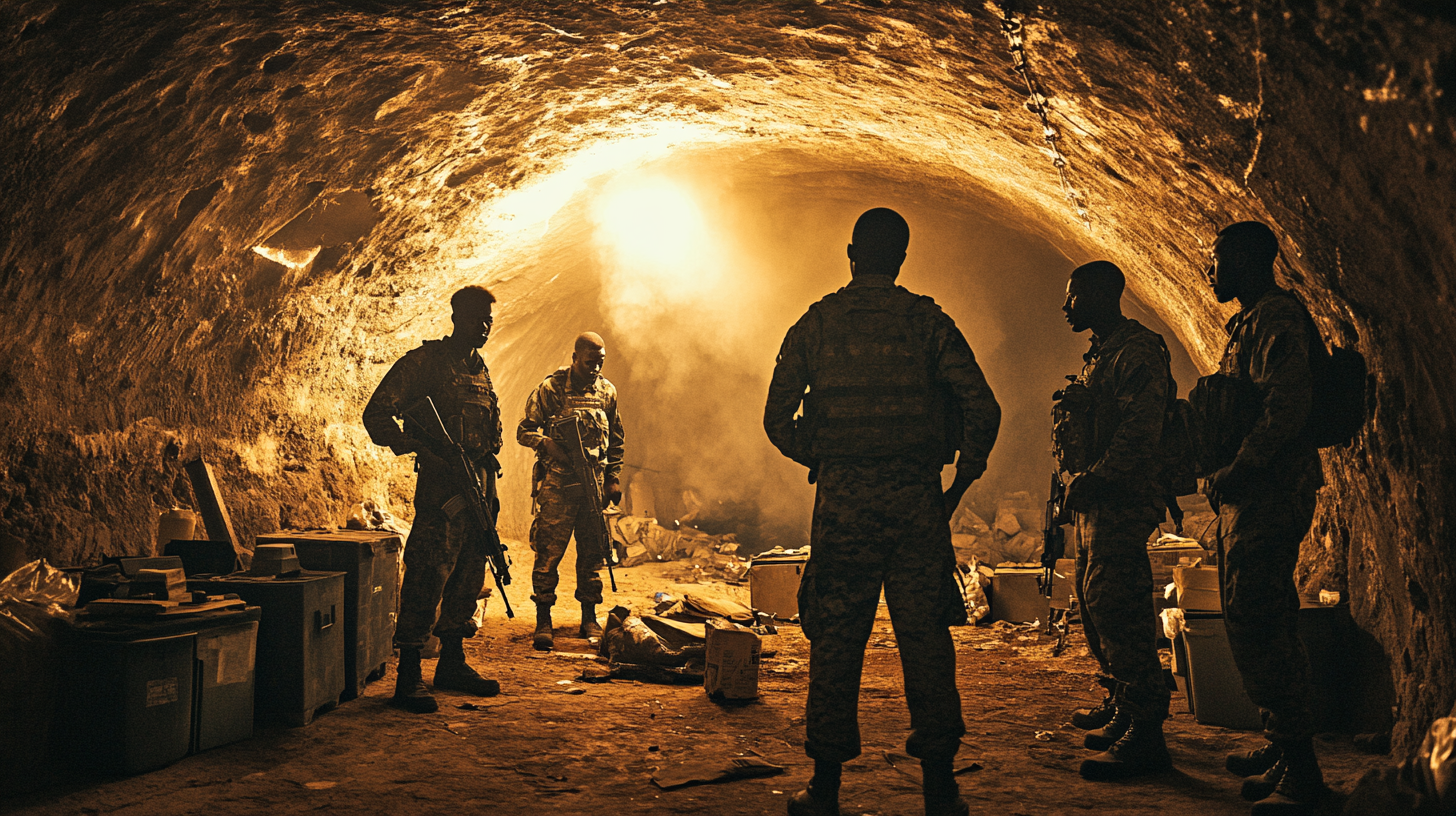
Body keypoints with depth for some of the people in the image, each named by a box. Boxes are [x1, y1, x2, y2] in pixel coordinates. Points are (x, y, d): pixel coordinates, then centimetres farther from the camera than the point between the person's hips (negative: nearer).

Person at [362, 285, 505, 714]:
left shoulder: (481, 370, 19)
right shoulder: (424, 362, -4)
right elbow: (376, 415, -9)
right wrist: (419, 449, -20)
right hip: (439, 485, -8)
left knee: (468, 575, 12)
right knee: (428, 574, -10)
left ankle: (452, 663, 24)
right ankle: (408, 678, -5)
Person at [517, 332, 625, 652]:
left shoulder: (607, 390, 11)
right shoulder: (550, 388, -3)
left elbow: (616, 440, 18)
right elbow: (524, 431, -1)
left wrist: (614, 478, 12)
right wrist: (547, 443, -20)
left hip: (594, 484, 4)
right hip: (557, 484, -4)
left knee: (592, 553, 9)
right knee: (548, 552, -6)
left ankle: (589, 619, 19)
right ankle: (543, 622, 1)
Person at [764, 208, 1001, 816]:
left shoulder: (815, 322, 5)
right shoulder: (927, 320, 4)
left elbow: (777, 418, 1)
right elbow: (982, 408, -4)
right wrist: (960, 482, 7)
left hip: (842, 498, 0)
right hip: (917, 495, 0)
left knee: (836, 639, 6)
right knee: (925, 635, 7)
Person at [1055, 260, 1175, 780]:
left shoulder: (1137, 349, -11)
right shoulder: (1101, 355, 22)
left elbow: (1141, 430, -21)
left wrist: (1094, 478, -22)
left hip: (1123, 499, -11)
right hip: (1096, 502, 11)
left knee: (1116, 609, -14)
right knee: (1097, 604, 14)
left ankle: (1145, 736, -10)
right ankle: (1123, 714, 25)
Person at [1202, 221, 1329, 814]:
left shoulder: (1278, 315, -11)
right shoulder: (1250, 323, 21)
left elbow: (1289, 404, -23)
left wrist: (1236, 472, -22)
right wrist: (1221, 476, 16)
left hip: (1270, 492, -11)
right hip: (1252, 495, 11)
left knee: (1254, 622, -12)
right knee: (1261, 620, 14)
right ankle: (1282, 750, 25)